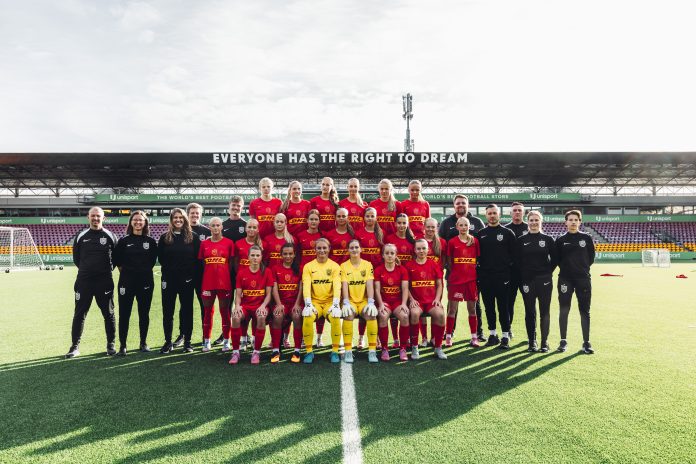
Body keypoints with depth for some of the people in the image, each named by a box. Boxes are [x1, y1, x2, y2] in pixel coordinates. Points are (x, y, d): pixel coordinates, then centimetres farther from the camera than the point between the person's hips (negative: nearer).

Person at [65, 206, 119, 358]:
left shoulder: (110, 236, 2)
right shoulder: (81, 236, 6)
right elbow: (76, 257, 16)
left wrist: (108, 269, 6)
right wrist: (85, 269, 11)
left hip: (104, 281, -1)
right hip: (84, 281, 2)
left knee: (108, 314, 5)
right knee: (79, 314, 4)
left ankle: (110, 344, 16)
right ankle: (75, 346, 14)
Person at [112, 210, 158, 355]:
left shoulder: (151, 241, 2)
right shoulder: (124, 241, 0)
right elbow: (116, 259, 7)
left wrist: (145, 271, 8)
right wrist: (124, 270, 5)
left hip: (145, 282, 1)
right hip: (127, 282, -1)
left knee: (144, 313, 9)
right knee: (124, 314, 2)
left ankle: (143, 342, 21)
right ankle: (122, 345, 11)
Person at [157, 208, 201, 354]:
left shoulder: (193, 237, 1)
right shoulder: (165, 237, 5)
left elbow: (197, 257, 0)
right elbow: (161, 258, 7)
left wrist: (191, 273, -5)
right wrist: (170, 270, 2)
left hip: (187, 280, -1)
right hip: (169, 280, 1)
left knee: (187, 310, 5)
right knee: (168, 311, 5)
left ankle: (187, 341, 15)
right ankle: (168, 342, 16)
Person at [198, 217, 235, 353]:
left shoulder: (229, 243, 1)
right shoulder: (204, 244, 7)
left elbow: (231, 263, 5)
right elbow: (201, 263, 11)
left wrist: (223, 274, -1)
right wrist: (212, 272, 3)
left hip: (224, 282, -2)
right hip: (208, 282, 2)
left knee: (224, 311, 5)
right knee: (208, 311, 9)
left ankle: (226, 341, 15)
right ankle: (206, 341, 19)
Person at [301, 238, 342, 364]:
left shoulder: (335, 266, 5)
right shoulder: (308, 266, 6)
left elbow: (337, 286, -6)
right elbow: (306, 286, -5)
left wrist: (335, 305, -21)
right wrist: (308, 304, -20)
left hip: (330, 301, 0)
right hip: (315, 302, 0)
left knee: (335, 318, -31)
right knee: (307, 317, -30)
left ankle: (335, 351, -11)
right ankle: (309, 352, -11)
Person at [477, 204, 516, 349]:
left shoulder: (508, 233, 3)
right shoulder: (481, 234, 10)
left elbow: (513, 254, 2)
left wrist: (508, 269, -4)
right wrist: (479, 269, 4)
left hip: (502, 276, -3)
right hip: (485, 277, 3)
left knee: (503, 307, 0)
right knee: (489, 307, 8)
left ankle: (505, 336, 8)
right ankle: (493, 334, 19)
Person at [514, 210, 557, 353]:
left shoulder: (547, 239, 4)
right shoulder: (521, 240, 4)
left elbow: (555, 258, 8)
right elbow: (517, 260, 6)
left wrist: (548, 271, 1)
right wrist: (523, 274, -1)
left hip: (544, 280, 0)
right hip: (527, 280, 0)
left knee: (544, 311, 3)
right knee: (530, 312, 5)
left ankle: (545, 342, 12)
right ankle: (532, 342, 15)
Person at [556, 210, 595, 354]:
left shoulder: (587, 238, 4)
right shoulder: (560, 240, 3)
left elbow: (591, 257, 8)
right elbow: (557, 259, 7)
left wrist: (583, 268, 5)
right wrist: (566, 268, 0)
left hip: (583, 279, 0)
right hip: (565, 279, 0)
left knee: (585, 311, 3)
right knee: (564, 310, 2)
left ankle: (586, 342, 11)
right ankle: (563, 341, 12)